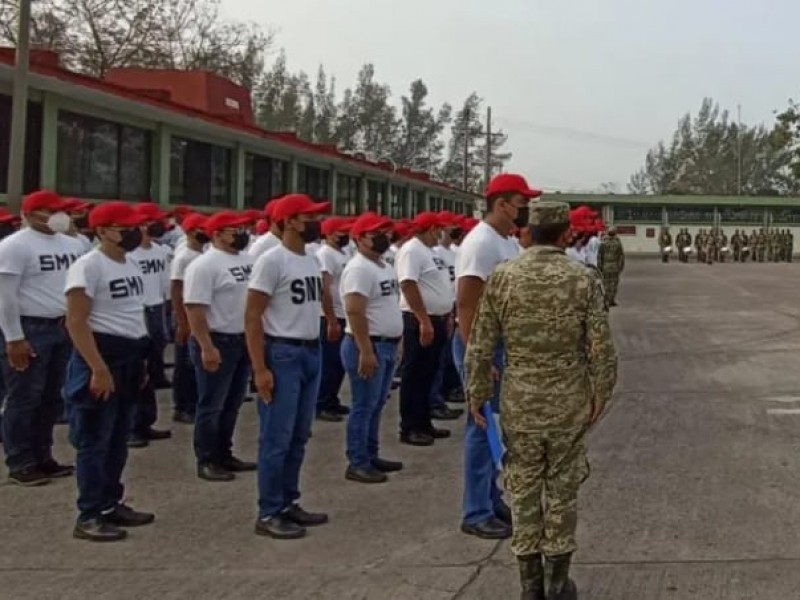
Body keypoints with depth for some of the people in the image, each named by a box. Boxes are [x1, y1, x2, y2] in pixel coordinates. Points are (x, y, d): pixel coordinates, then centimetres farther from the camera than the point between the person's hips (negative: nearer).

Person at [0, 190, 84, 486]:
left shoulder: (72, 244, 10)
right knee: (24, 399, -1)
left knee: (52, 398, 12)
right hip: (29, 330, -7)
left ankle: (42, 457, 23)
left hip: (63, 329, 7)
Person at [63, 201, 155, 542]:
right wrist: (99, 369, -25)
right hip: (102, 355, -9)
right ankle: (89, 516, 1)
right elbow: (76, 322, -20)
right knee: (95, 441, -4)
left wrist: (140, 361, 19)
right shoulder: (88, 266, -14)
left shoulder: (130, 264, 13)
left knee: (118, 440, 15)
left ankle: (111, 504, 25)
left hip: (130, 355, 9)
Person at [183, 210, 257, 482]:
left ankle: (224, 455, 26)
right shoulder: (204, 264, -16)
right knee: (212, 405, 0)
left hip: (243, 340, 8)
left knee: (232, 404, 15)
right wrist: (206, 347, -24)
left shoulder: (248, 259, 9)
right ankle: (206, 461, 9)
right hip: (217, 342, -8)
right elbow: (194, 308, -20)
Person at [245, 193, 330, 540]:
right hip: (283, 354, -9)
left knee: (299, 437, 14)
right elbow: (252, 316, -15)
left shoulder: (312, 261, 13)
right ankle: (268, 514, 4)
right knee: (277, 438, -4)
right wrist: (260, 368, -20)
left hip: (312, 353, 9)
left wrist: (314, 350, 16)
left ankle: (289, 503, 24)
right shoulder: (272, 261, -14)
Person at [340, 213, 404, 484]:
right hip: (368, 346, -10)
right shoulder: (358, 268, -17)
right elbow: (355, 312, -23)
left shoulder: (385, 266, 14)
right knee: (364, 406, -4)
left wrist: (396, 341, 19)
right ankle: (357, 464, 3)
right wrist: (366, 351, -26)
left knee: (377, 405, 15)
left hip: (387, 345, 10)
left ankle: (371, 456, 25)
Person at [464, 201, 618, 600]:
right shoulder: (584, 279, -8)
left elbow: (479, 347, -3)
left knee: (524, 491, 10)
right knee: (562, 490, 10)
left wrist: (477, 394, 8)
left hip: (519, 403, 1)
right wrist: (601, 395, 5)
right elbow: (601, 349, -8)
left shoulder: (501, 277, -5)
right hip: (570, 403, -1)